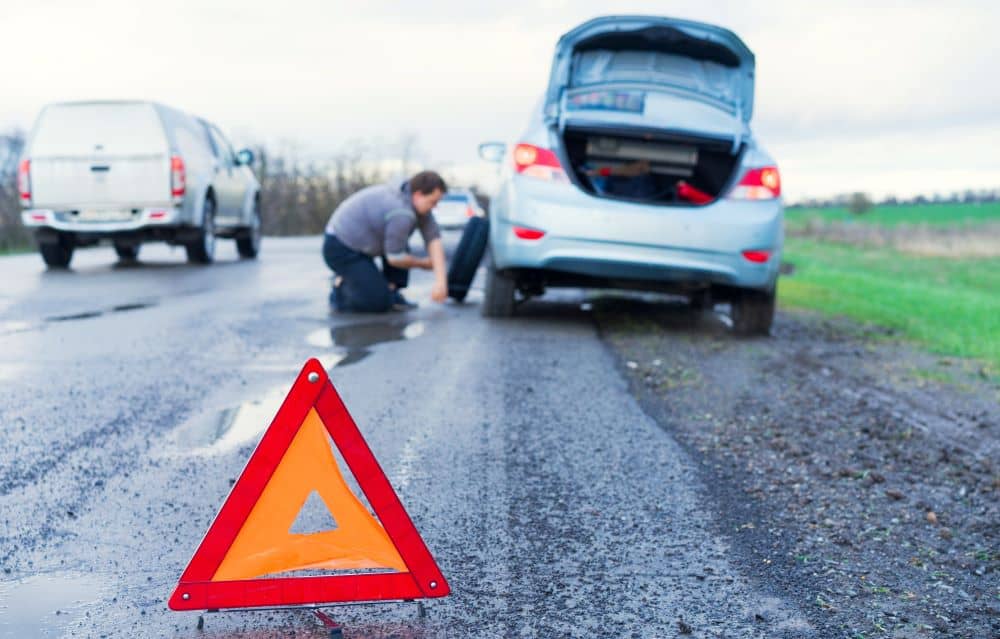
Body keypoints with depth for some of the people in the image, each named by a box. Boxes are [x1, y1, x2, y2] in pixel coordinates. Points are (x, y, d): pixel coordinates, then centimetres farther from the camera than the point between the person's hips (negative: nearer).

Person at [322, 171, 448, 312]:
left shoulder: (417, 199, -1)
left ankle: (390, 292, 8)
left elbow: (434, 239, -5)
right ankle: (340, 291, 7)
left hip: (352, 238, 10)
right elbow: (395, 258, -20)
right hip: (342, 250, -10)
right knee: (381, 302, -14)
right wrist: (423, 263, -2)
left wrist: (441, 281, -14)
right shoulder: (402, 213, -28)